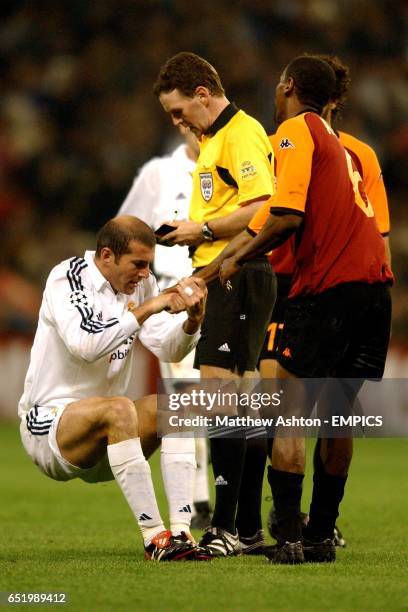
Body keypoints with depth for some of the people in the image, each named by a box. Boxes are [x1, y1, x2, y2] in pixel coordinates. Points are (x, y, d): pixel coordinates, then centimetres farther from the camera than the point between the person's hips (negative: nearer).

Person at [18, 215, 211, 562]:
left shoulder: (140, 283, 7)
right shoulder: (67, 278, -14)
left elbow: (168, 350, 0)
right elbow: (85, 345, -31)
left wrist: (192, 321, -20)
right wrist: (145, 309, -30)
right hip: (47, 421, -7)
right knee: (119, 409, -35)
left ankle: (181, 532, -25)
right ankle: (155, 538, -36)